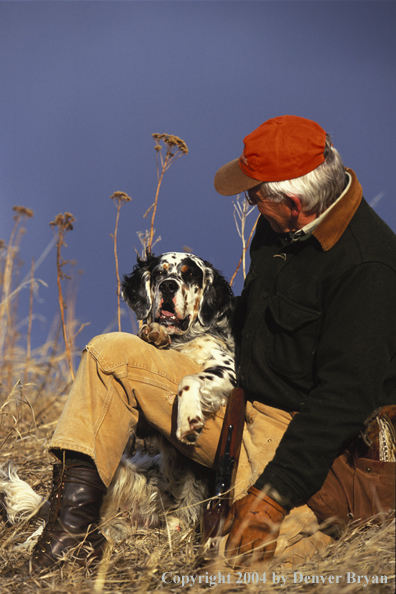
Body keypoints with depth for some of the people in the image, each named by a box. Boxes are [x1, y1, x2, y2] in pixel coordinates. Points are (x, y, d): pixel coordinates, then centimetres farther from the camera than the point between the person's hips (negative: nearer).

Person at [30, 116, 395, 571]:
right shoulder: (277, 227, 3)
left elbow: (345, 398, -26)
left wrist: (274, 492, -31)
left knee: (251, 550, -32)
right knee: (110, 354, -1)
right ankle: (74, 517, -10)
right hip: (240, 401, 8)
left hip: (307, 434, -8)